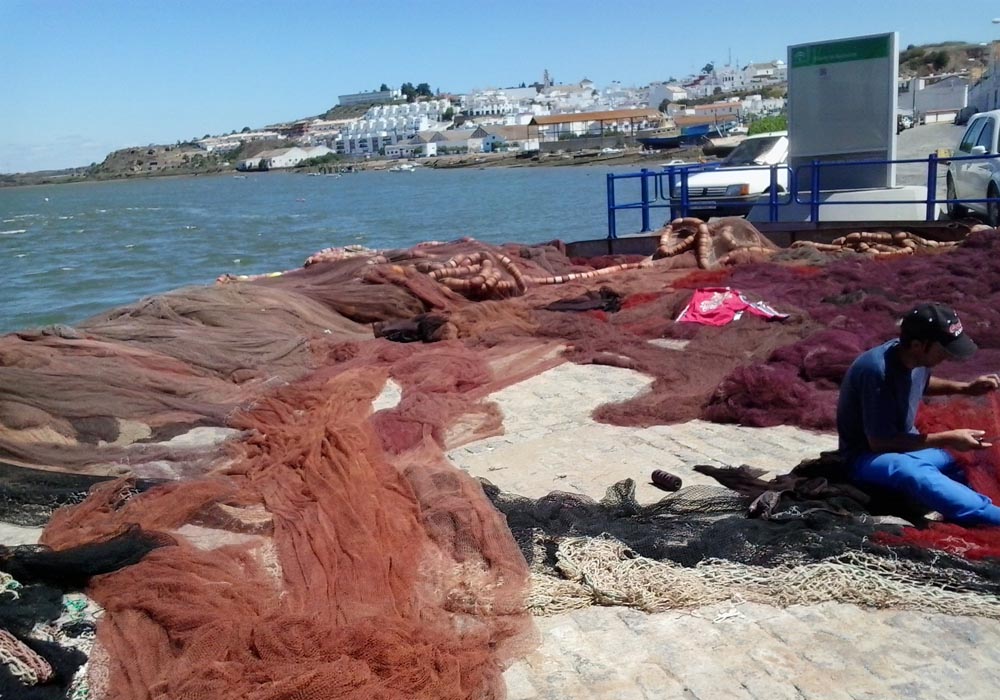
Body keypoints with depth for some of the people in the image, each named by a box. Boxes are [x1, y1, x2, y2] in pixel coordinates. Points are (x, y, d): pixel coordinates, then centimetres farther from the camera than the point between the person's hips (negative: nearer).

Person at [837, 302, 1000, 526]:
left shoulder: (915, 357, -6)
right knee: (915, 474, -39)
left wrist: (965, 388, 4)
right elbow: (879, 441, -26)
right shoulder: (878, 371, -29)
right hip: (868, 456, -11)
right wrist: (947, 439, -23)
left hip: (904, 442, 11)